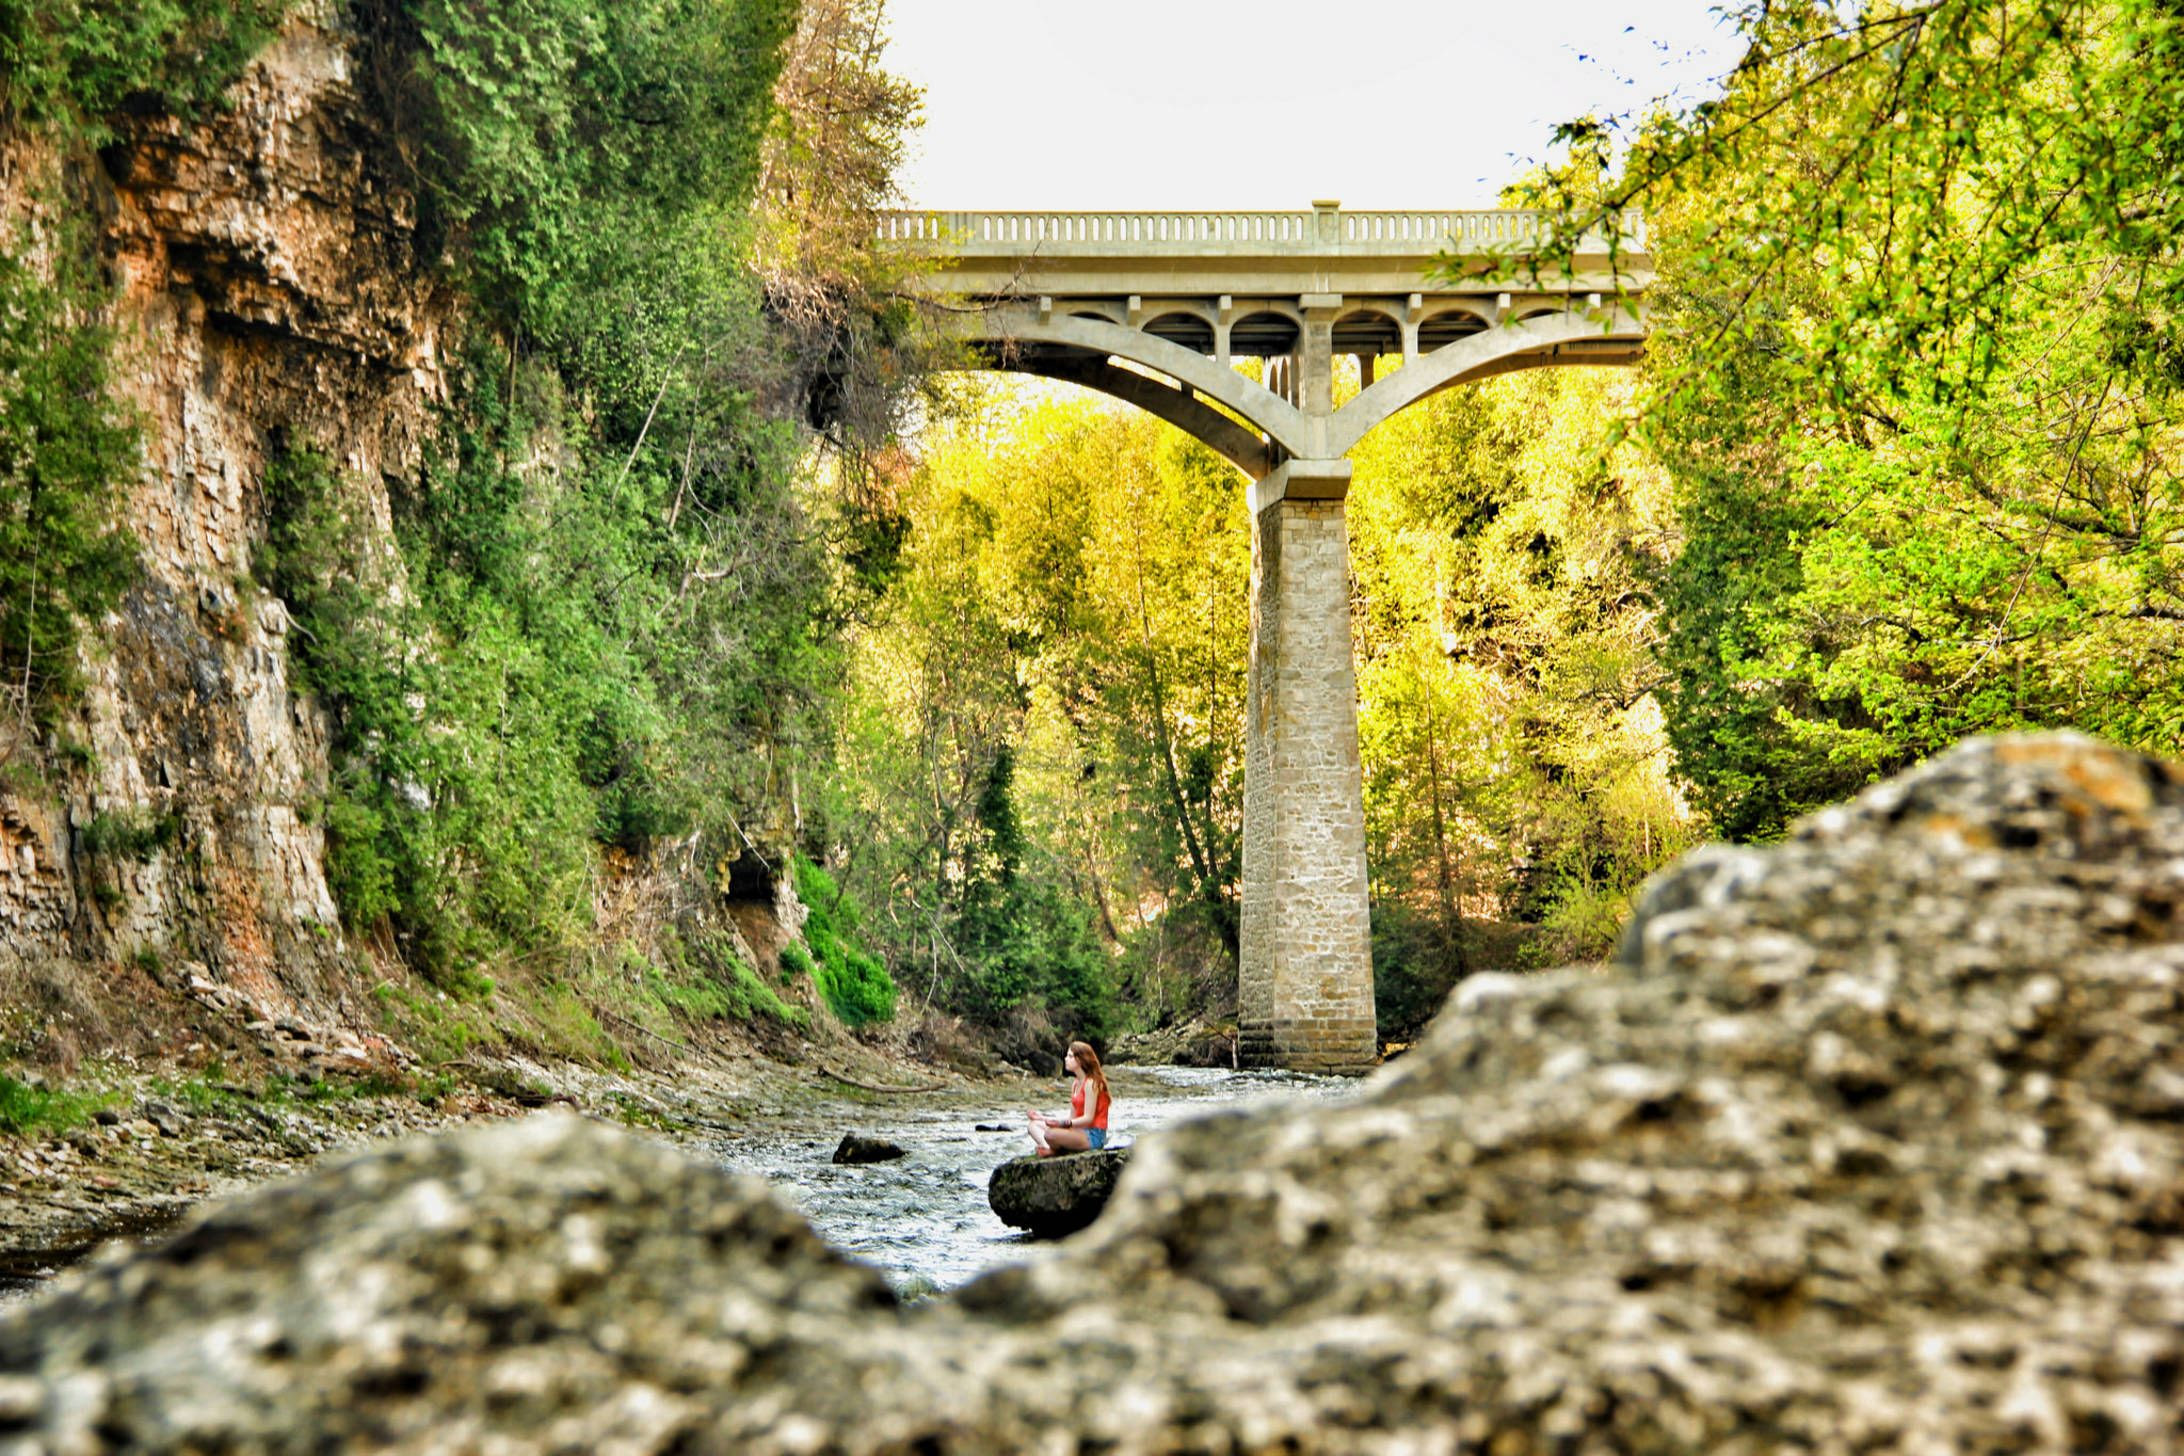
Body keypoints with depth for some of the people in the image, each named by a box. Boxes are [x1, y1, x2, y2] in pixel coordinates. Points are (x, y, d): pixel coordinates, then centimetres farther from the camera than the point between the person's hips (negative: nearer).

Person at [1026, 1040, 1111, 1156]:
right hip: (1080, 1131, 10)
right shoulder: (1076, 1084, 15)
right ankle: (1047, 1148, -20)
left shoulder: (1091, 1083, -13)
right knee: (1034, 1125, 7)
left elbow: (1088, 1118, -18)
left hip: (1093, 1136, -10)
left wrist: (1063, 1123, -28)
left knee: (1050, 1134, -33)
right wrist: (1044, 1117, 10)